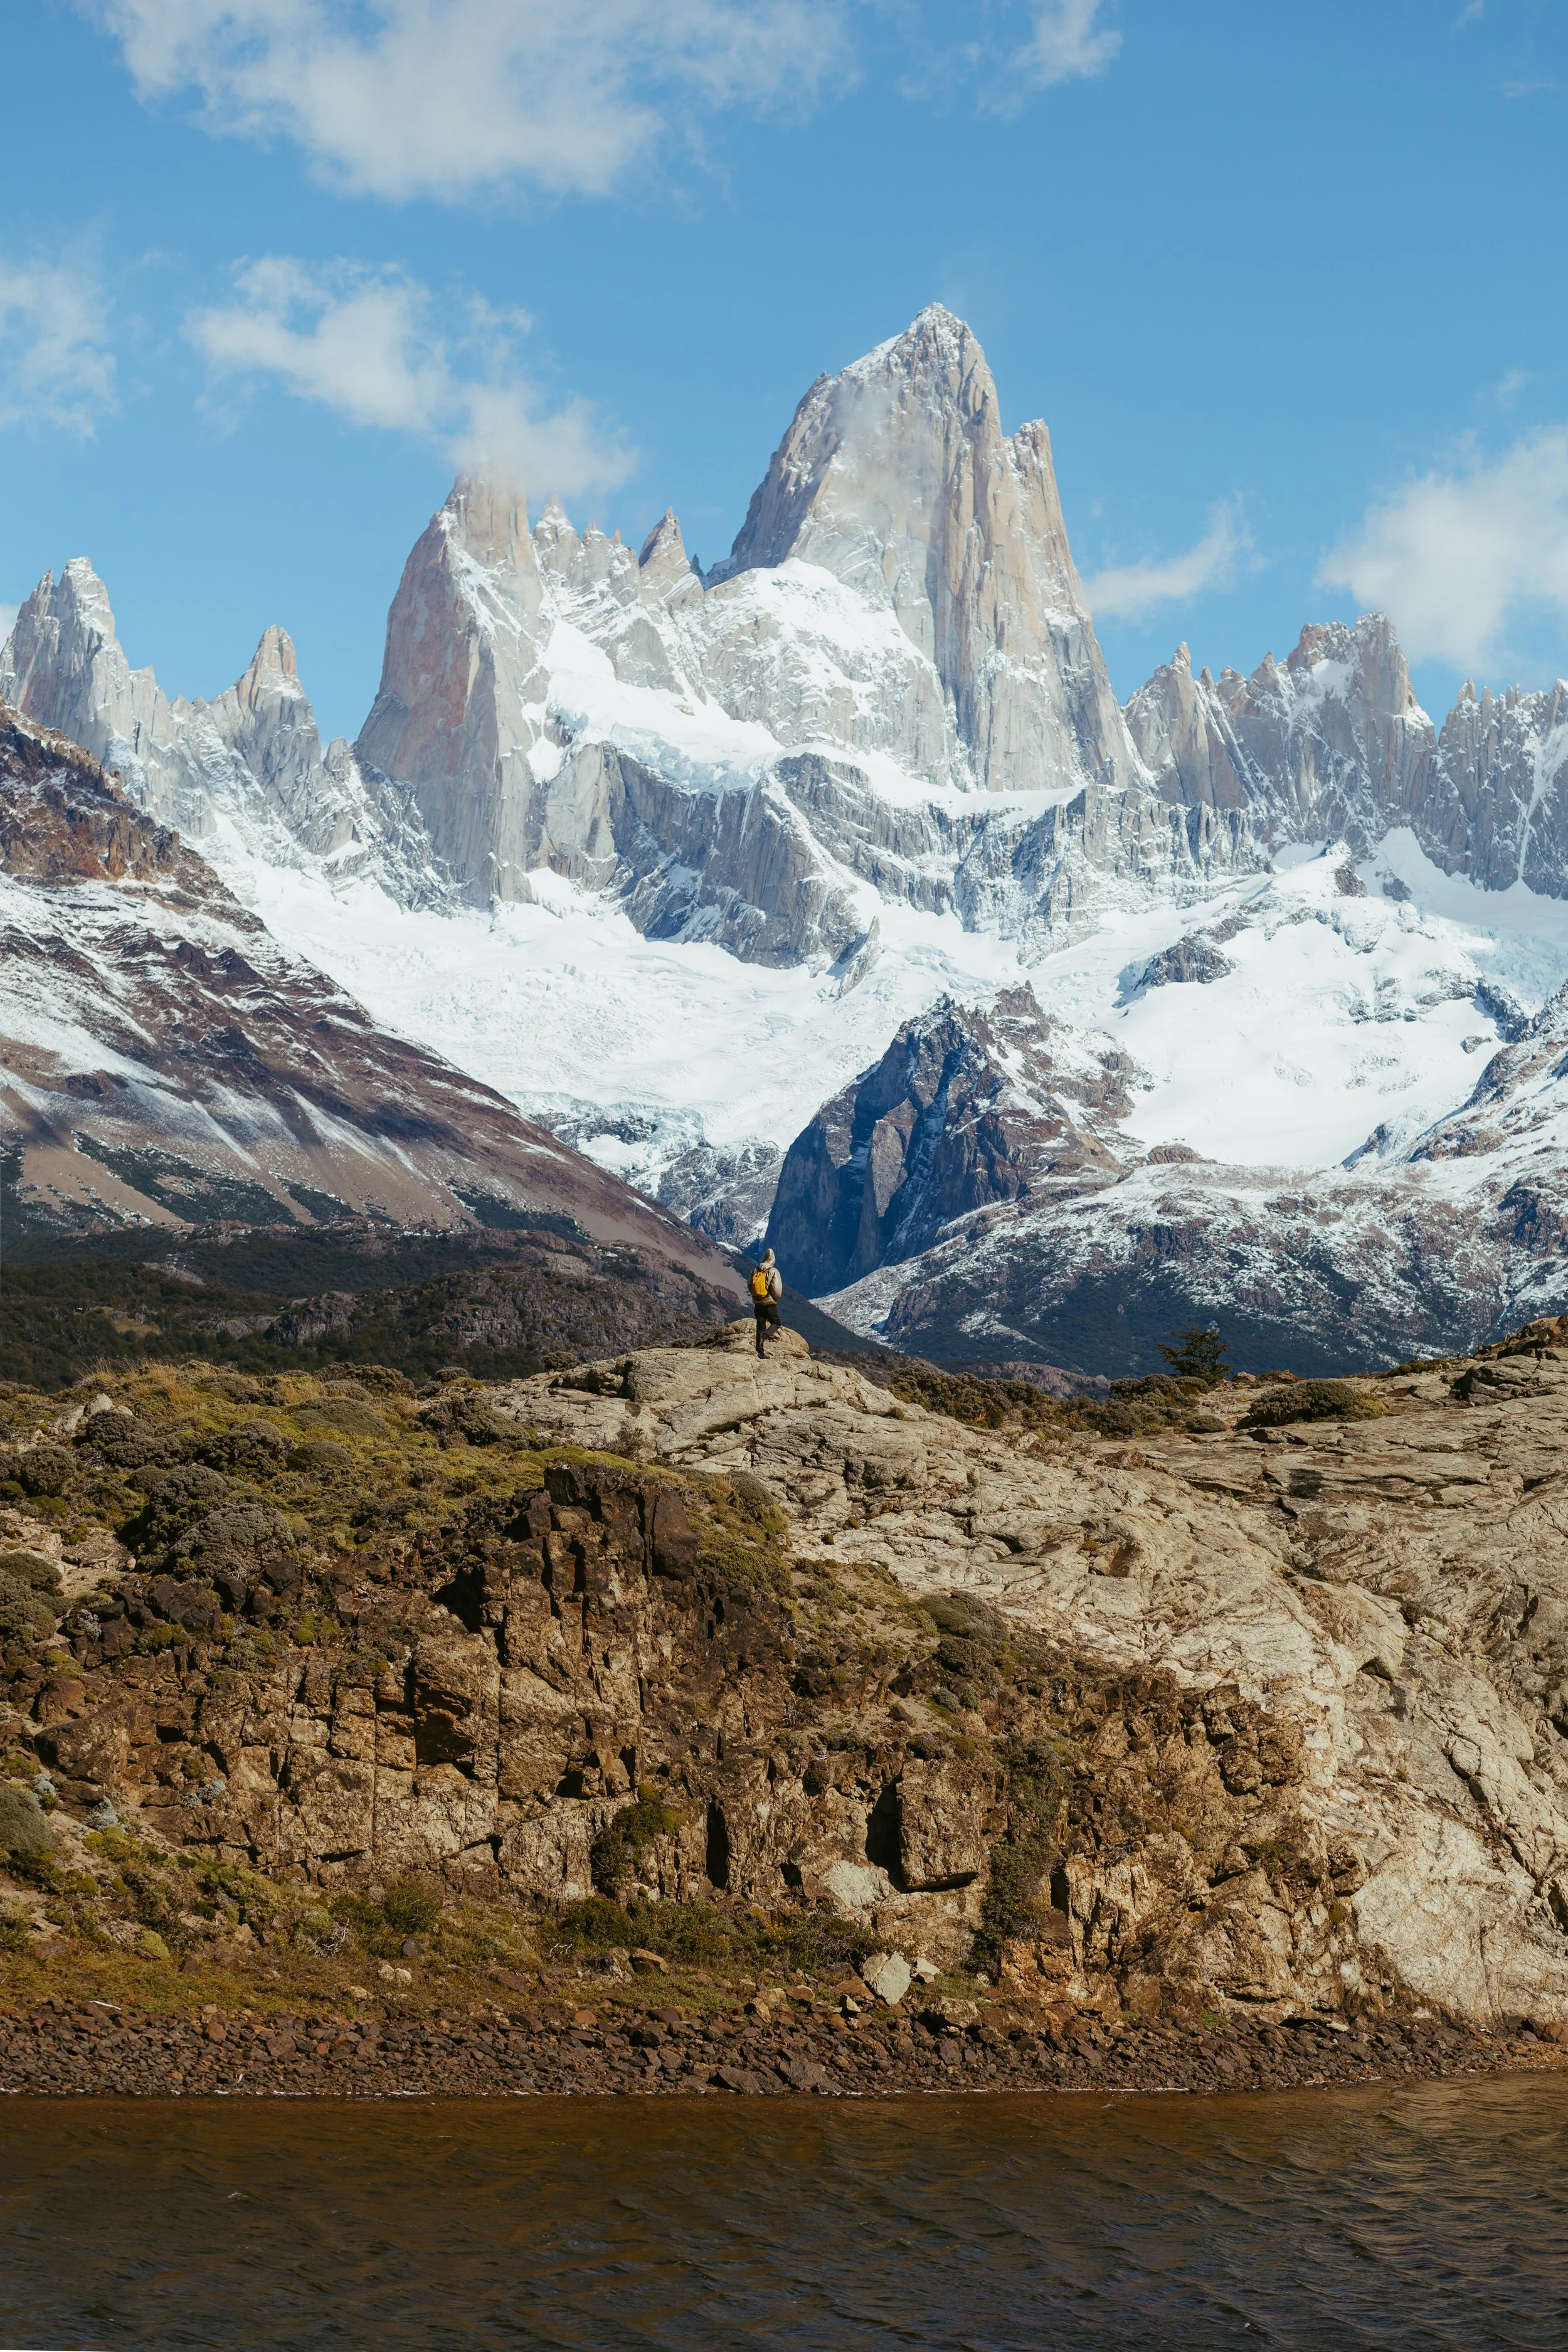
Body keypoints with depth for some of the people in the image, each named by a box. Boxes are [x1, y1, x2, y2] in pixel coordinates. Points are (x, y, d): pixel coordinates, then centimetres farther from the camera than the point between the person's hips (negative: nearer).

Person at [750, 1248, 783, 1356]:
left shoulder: (755, 1271, 3)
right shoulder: (774, 1271, -12)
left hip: (757, 1302, 4)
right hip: (770, 1303, -4)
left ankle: (761, 1351, 8)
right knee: (776, 1324, 9)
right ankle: (765, 1335, -23)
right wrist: (777, 1299, 4)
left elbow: (750, 1286, 8)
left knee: (761, 1326, 11)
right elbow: (777, 1289, -16)